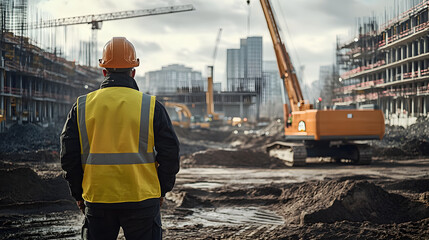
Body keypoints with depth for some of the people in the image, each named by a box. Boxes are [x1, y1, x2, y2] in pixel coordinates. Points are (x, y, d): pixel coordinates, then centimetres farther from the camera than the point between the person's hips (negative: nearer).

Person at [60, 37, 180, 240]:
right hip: (141, 200, -1)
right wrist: (161, 190, 11)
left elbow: (69, 156, 3)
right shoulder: (152, 107, -3)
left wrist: (79, 194, 14)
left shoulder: (82, 107, 2)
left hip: (97, 201, 2)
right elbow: (170, 154, -1)